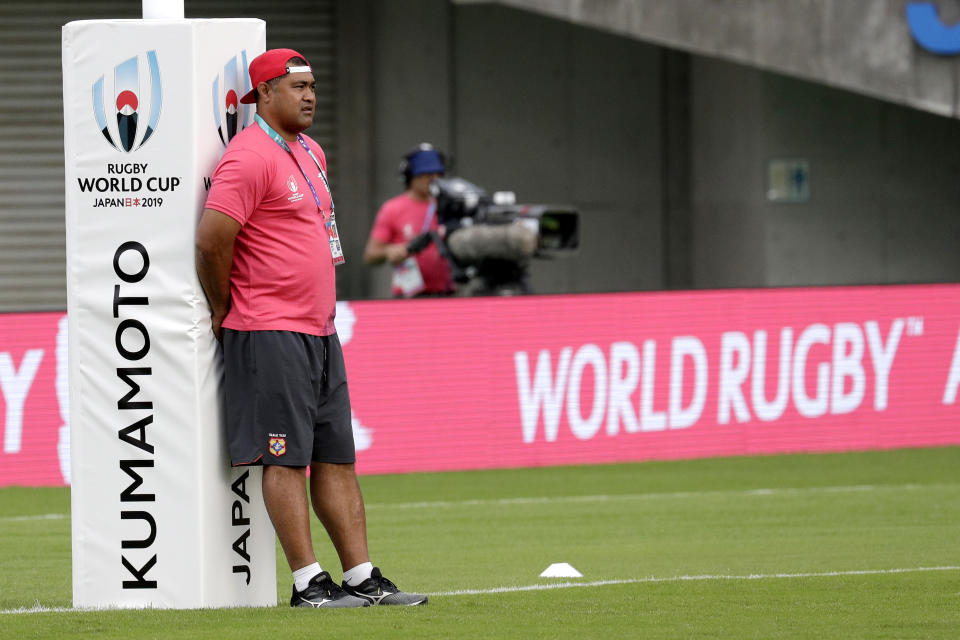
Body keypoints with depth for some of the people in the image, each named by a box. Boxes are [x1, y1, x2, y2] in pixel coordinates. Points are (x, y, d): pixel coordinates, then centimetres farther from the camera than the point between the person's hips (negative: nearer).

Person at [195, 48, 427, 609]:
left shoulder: (312, 153, 17)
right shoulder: (250, 158, -13)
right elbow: (212, 241, -20)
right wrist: (226, 311, -9)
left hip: (320, 331, 9)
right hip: (271, 336, -9)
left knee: (337, 457, 8)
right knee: (287, 457, -7)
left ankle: (363, 578, 10)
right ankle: (309, 583, -7)